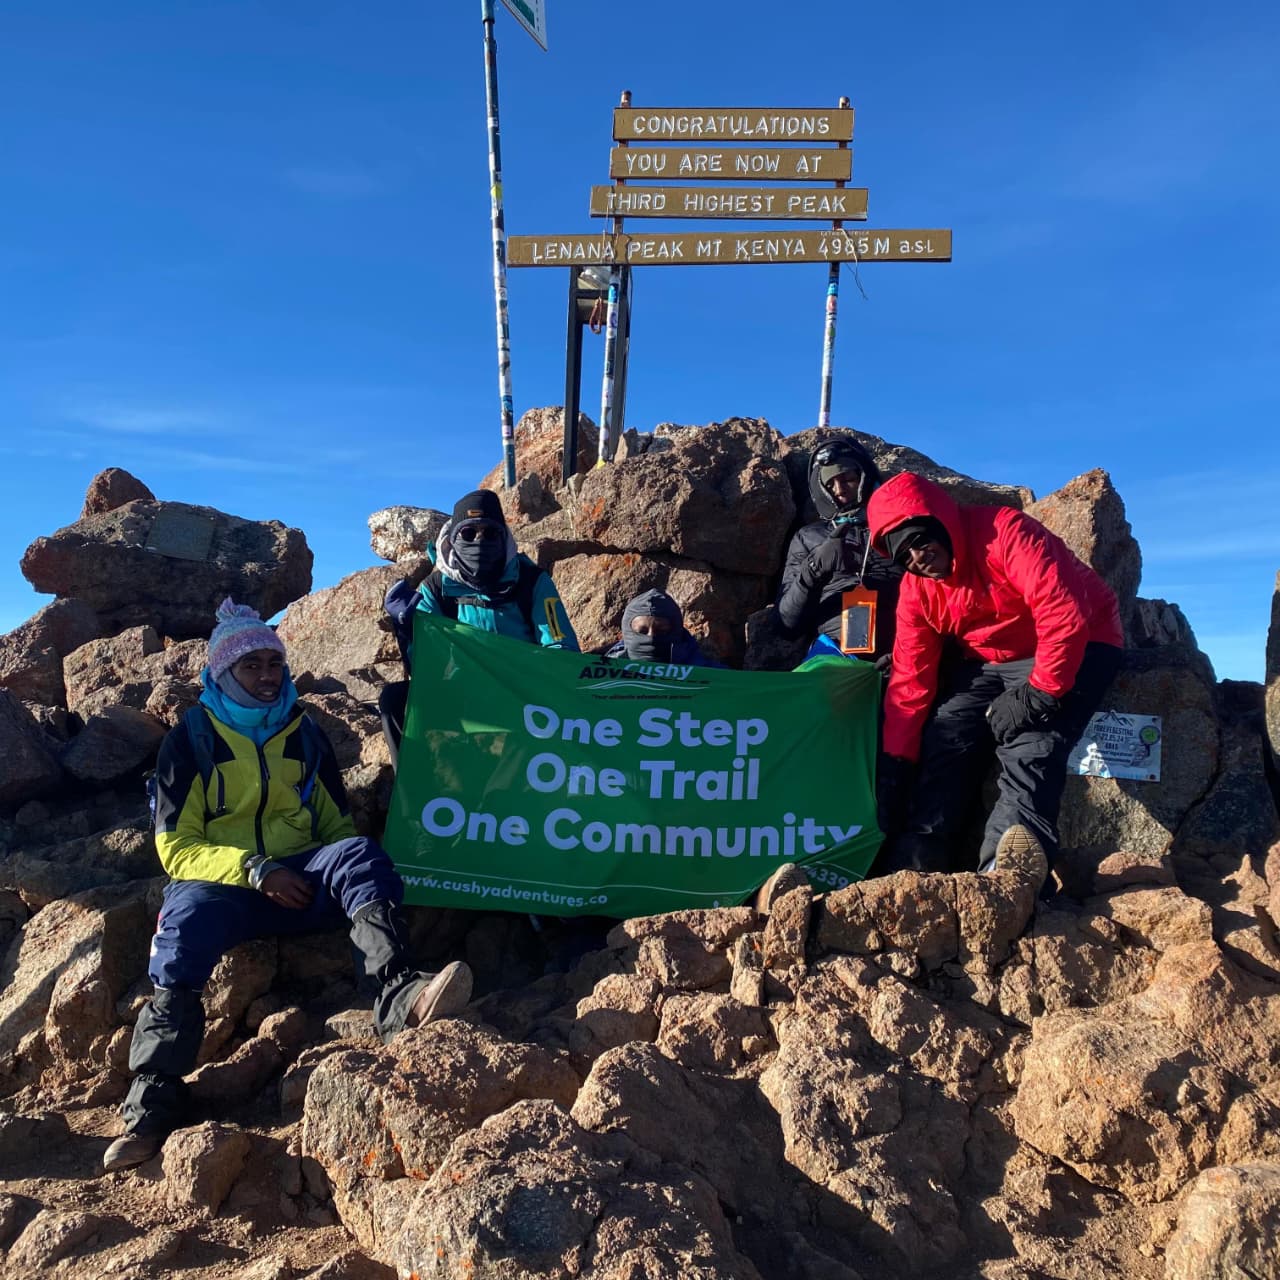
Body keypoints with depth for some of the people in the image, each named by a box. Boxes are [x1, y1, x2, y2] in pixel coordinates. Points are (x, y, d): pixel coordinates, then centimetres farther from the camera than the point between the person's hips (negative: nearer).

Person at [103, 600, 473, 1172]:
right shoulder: (190, 740, 5)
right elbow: (175, 847, -2)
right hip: (221, 883, -2)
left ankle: (399, 994, -50)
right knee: (185, 921, -35)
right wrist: (254, 870, -19)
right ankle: (153, 1101, -38)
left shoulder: (305, 733, 15)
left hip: (302, 876, 2)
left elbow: (337, 822, 20)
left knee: (357, 853, -29)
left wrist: (348, 871, -4)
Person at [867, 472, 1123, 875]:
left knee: (1028, 750, -28)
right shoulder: (915, 589, -6)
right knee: (943, 744, -9)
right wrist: (895, 761, -10)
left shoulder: (1005, 531, -26)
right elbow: (911, 678, -5)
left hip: (1071, 649, -6)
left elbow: (1065, 613, -33)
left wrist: (1039, 695, -31)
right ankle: (915, 865, -7)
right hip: (986, 661, 6)